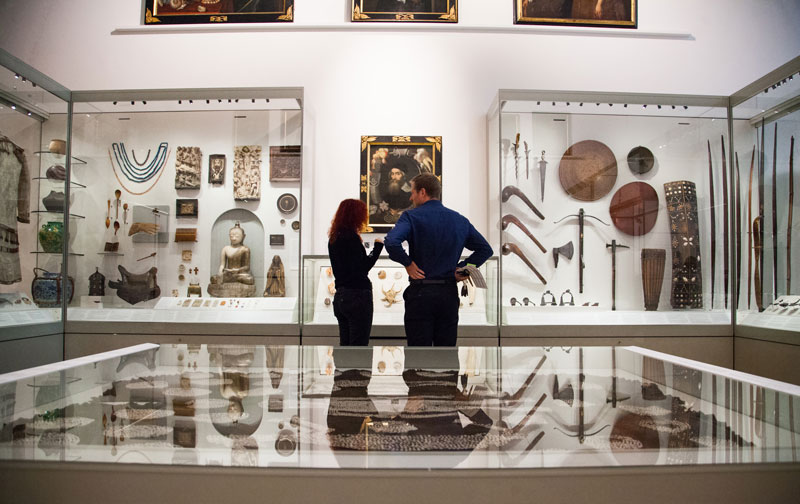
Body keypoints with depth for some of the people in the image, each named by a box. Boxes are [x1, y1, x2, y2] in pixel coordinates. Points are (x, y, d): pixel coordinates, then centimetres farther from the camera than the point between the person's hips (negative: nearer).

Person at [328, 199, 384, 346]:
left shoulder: (334, 238, 12)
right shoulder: (351, 237, -14)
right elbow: (361, 269, -15)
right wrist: (378, 247, -8)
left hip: (340, 295, 9)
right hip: (357, 295, -9)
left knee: (345, 344, 14)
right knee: (359, 344, -3)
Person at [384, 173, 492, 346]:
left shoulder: (412, 216, -7)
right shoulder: (460, 220, 9)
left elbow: (392, 242, -25)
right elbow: (485, 249, 13)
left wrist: (408, 263, -10)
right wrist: (462, 268, 10)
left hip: (420, 293, -4)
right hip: (449, 294, 4)